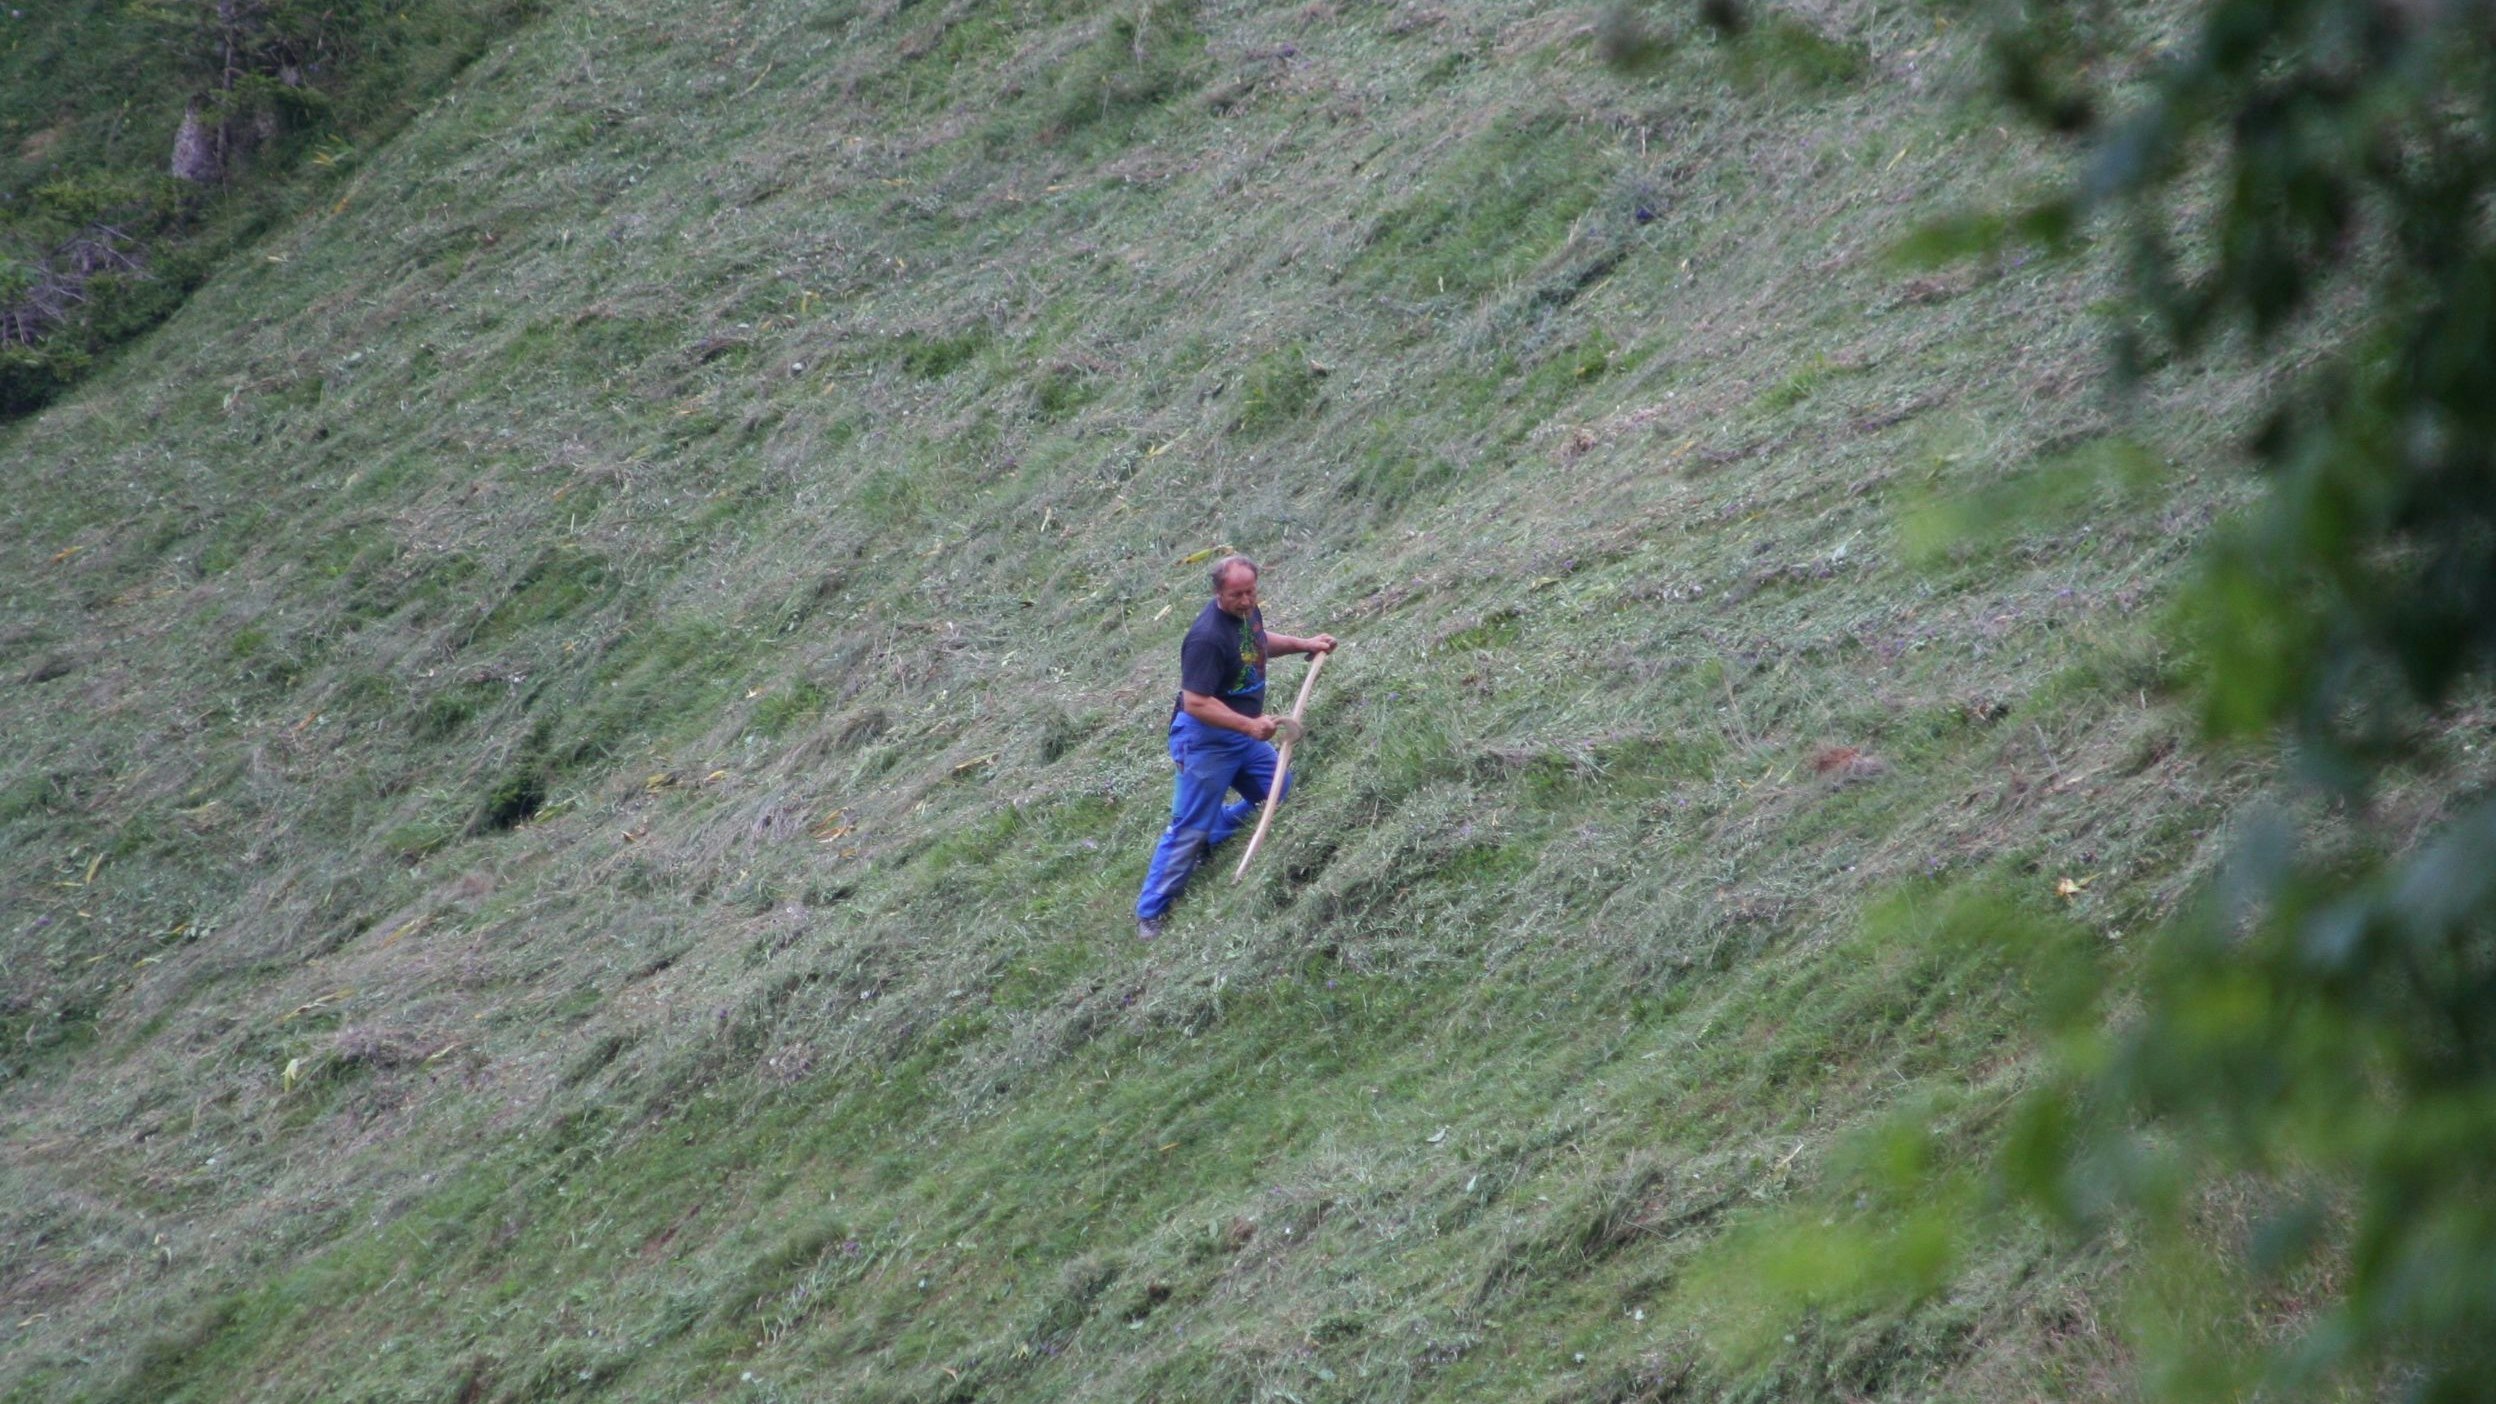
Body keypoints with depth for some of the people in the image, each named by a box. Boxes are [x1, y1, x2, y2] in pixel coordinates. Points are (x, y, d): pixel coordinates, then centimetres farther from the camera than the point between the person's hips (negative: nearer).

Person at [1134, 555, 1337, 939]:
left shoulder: (1247, 611, -1)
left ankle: (1208, 838, 33)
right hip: (1206, 739, -9)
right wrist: (1250, 725, -36)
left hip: (1245, 734, 9)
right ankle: (1149, 912, 4)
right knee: (1189, 829, -4)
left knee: (1278, 794, 20)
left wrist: (1304, 644, 11)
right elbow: (1196, 703, -32)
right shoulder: (1207, 638, -30)